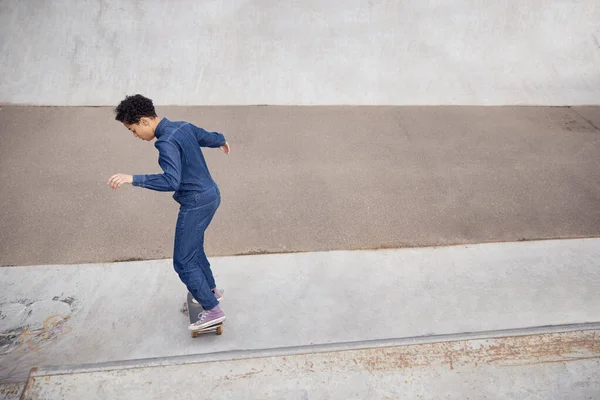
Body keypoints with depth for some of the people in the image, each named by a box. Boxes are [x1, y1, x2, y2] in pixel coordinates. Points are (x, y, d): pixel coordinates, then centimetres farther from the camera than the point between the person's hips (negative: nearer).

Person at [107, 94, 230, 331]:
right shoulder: (184, 127, 6)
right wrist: (222, 142, 45)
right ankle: (211, 290, 42)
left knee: (183, 262, -2)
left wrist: (133, 179, -34)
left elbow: (172, 181, -33)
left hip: (196, 203, -10)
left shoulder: (166, 142, -23)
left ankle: (213, 310, 3)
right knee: (194, 248, 26)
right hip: (211, 196, 10)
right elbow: (210, 137, 23)